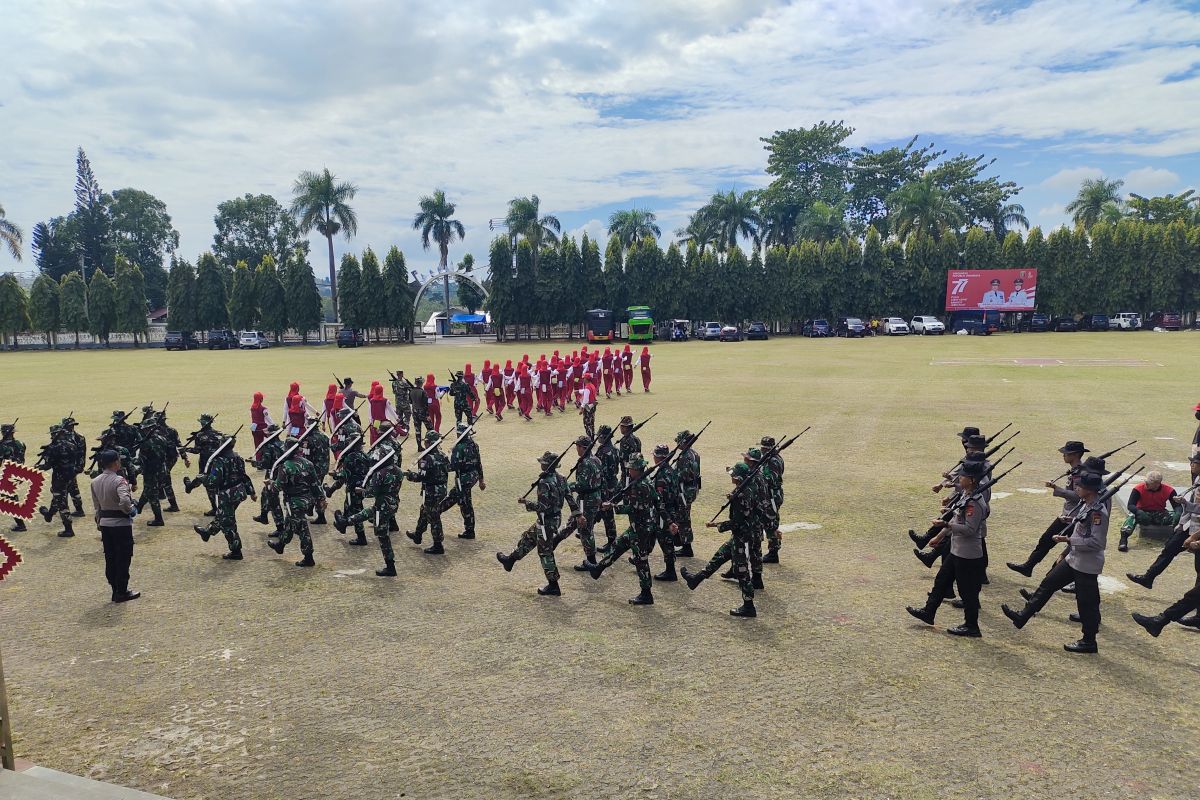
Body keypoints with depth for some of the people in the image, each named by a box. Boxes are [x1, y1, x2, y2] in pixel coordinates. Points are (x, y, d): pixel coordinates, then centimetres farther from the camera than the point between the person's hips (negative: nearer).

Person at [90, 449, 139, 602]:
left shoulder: (95, 482, 4)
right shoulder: (119, 480, -19)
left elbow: (97, 506, 12)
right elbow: (125, 500, -34)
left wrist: (99, 523, 20)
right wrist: (130, 510, -15)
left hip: (105, 523, 7)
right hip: (121, 523, -7)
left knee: (110, 558, 14)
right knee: (123, 558, 5)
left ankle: (116, 591, 23)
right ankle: (122, 592, 12)